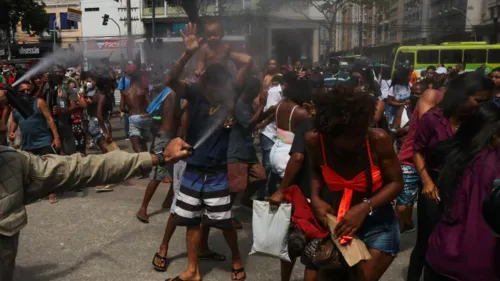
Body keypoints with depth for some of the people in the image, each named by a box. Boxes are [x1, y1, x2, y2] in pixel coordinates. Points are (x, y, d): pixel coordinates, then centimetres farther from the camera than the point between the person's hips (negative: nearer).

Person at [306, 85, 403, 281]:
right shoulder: (315, 140, -19)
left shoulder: (378, 139, -26)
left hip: (377, 224, -3)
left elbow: (396, 182, -13)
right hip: (339, 221, 3)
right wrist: (315, 198, -14)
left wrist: (365, 207, -26)